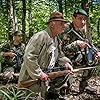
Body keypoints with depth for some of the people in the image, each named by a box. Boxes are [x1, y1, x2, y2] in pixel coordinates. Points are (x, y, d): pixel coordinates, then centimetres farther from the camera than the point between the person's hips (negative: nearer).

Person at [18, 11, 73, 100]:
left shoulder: (57, 39, 11)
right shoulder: (40, 36, -21)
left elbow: (59, 56, 22)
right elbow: (28, 57, -27)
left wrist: (65, 63, 0)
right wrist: (39, 74, -24)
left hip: (44, 79, 9)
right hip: (30, 80, -9)